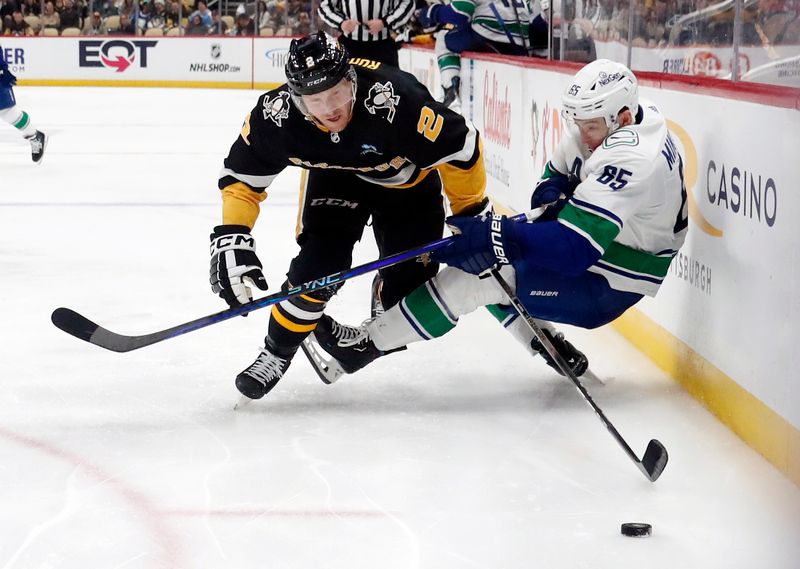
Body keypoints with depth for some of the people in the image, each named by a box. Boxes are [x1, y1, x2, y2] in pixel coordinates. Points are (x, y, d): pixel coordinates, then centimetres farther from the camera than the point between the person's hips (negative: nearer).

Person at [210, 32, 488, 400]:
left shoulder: (394, 100, -43)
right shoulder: (276, 116, -32)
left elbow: (460, 149, -29)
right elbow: (241, 175, -15)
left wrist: (473, 214, -16)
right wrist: (230, 238, -26)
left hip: (407, 180, -1)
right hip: (335, 174, 1)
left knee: (409, 284, -5)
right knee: (317, 266, -16)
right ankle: (276, 354, 6)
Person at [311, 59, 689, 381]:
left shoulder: (630, 159, -32)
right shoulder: (605, 122, -3)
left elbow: (573, 248, -37)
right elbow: (558, 175, 13)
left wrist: (490, 233, -37)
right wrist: (553, 200, -12)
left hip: (605, 289, -10)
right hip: (588, 253, 10)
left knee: (474, 277, -18)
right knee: (478, 254, 12)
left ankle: (365, 344, -8)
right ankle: (548, 346, 16)